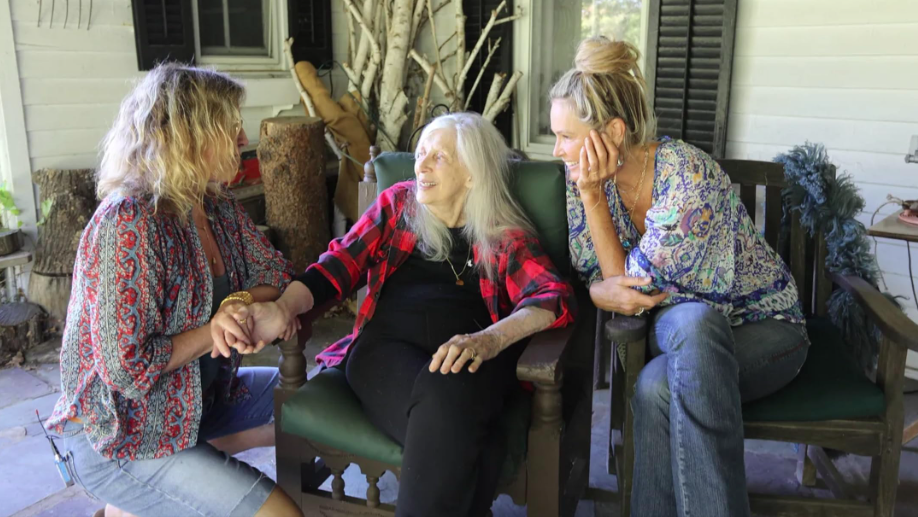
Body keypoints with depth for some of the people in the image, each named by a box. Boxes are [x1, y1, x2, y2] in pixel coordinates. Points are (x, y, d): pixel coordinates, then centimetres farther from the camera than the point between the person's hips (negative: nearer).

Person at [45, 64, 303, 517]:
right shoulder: (129, 222, -25)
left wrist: (244, 302, -17)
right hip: (119, 434, -8)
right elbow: (126, 366, -27)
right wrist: (213, 330, -17)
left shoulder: (218, 206, 0)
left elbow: (278, 274, 3)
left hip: (197, 396, 9)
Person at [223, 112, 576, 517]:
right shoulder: (398, 203, 19)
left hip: (470, 356, 0)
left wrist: (490, 339, -25)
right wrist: (284, 308, -10)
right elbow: (340, 263, 10)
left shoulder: (505, 234, 11)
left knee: (448, 392, -36)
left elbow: (554, 296, -5)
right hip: (388, 345, 0)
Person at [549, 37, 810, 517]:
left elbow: (632, 282, -20)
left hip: (762, 326, -4)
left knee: (657, 387, -36)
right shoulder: (585, 175, -6)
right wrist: (601, 292, -24)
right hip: (681, 327, 4)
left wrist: (592, 195, -20)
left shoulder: (688, 175, -25)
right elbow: (586, 272, -4)